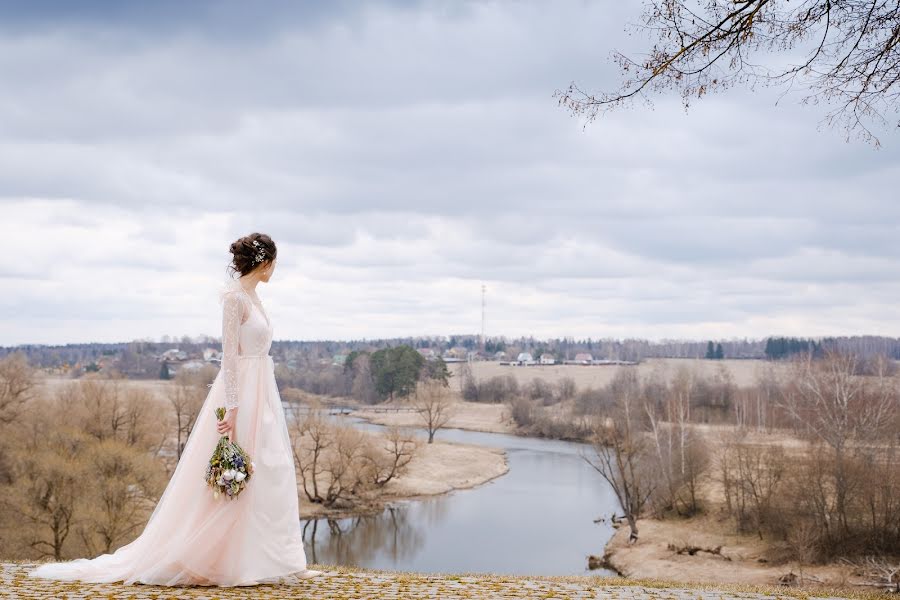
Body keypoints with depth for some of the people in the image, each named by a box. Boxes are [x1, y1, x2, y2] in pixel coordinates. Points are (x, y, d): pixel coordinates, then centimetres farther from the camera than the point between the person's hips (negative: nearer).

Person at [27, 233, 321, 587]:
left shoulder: (251, 296, 14)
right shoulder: (234, 296, -14)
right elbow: (229, 356, -18)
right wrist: (232, 409, -22)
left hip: (261, 397, 10)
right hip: (241, 395, -10)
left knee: (272, 478, 9)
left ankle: (283, 560, 14)